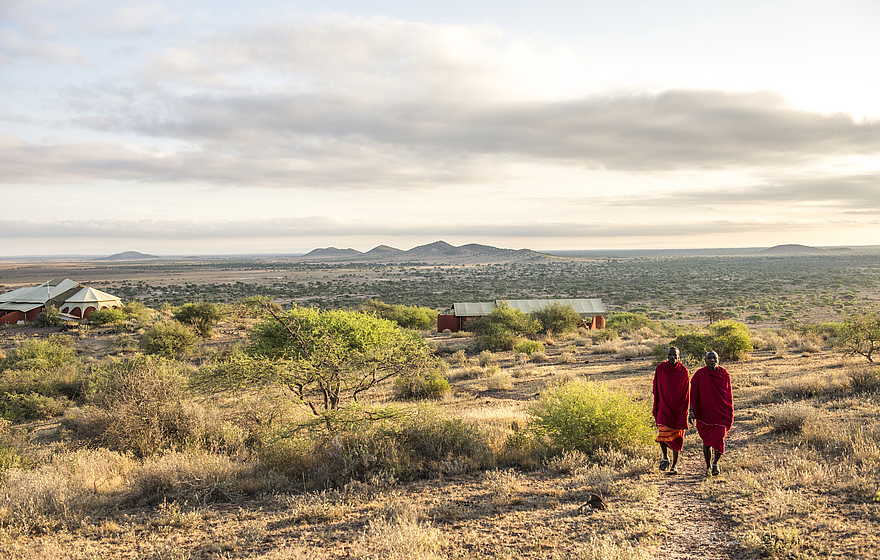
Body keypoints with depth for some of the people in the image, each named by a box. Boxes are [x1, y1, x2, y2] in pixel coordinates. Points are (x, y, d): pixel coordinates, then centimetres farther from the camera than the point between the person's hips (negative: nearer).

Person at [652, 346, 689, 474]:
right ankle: (664, 457, 13)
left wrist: (684, 412, -3)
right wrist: (655, 408, 5)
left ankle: (675, 465, 16)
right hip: (664, 406, 0)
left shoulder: (683, 371, -1)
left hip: (678, 408, 0)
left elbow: (686, 394, 2)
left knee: (677, 438, 3)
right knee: (663, 433, -13)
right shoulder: (660, 368, 0)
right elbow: (656, 389, 7)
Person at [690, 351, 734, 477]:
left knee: (719, 439, -10)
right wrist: (692, 410, -12)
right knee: (707, 441, 8)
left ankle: (715, 463, 13)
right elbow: (693, 393, -2)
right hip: (705, 413, 0)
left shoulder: (724, 374, 3)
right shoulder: (699, 375, -1)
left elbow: (729, 394, 10)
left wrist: (730, 413, 9)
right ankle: (708, 466, 23)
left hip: (721, 413, 0)